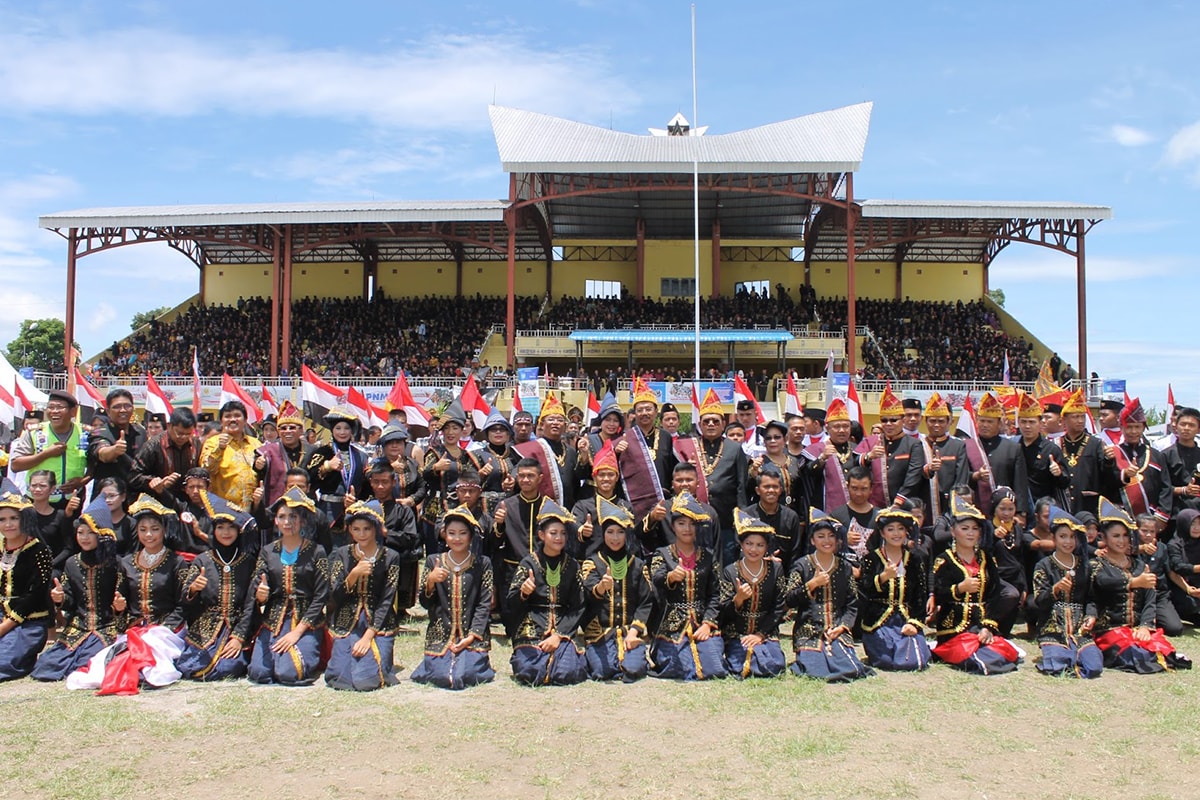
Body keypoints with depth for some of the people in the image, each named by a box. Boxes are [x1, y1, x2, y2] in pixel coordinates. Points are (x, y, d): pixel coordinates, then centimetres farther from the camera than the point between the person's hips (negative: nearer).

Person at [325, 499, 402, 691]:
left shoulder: (390, 557, 0)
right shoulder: (341, 555, 5)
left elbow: (386, 601, -4)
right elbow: (335, 597, -2)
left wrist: (368, 636, -13)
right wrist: (354, 574, -19)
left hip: (378, 625, -2)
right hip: (347, 623, 2)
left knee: (365, 680, -19)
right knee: (341, 679, -16)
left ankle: (383, 658, 14)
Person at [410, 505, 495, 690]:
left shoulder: (482, 563, 3)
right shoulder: (433, 561, 6)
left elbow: (485, 604, -1)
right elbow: (425, 603, 5)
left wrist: (471, 636, -12)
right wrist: (430, 581, -15)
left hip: (472, 635, -1)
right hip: (440, 634, 1)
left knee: (465, 676, -18)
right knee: (441, 677, -15)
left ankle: (478, 660, 17)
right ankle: (442, 660, 20)